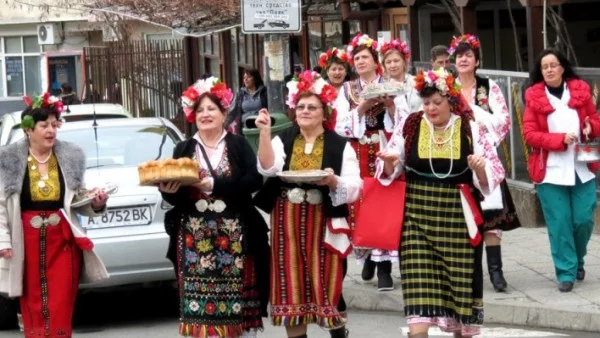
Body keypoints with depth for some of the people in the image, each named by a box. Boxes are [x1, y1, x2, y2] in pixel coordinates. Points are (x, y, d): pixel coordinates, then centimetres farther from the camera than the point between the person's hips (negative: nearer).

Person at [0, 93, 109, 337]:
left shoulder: (70, 157, 6)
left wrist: (95, 205, -4)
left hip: (63, 240, 1)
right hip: (27, 242, -1)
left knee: (60, 308, -3)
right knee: (33, 307, 5)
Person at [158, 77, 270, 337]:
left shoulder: (238, 145, 4)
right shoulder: (184, 149, 11)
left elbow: (254, 180, -11)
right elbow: (176, 199, 9)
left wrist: (213, 185, -19)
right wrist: (169, 191, -15)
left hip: (235, 236, -2)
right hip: (196, 238, 2)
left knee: (237, 294, -1)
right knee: (198, 296, -3)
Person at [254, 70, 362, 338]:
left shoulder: (340, 146, 1)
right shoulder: (282, 140, 6)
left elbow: (355, 189, -3)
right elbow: (268, 169, -12)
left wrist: (333, 181, -22)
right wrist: (265, 132, -19)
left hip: (322, 225, -2)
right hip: (287, 224, 2)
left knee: (325, 286, -2)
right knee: (291, 286, 4)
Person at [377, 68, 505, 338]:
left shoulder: (470, 130, 0)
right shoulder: (409, 127, 3)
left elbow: (495, 174, 2)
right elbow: (391, 172, 10)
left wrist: (481, 169, -20)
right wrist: (389, 162, -12)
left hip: (458, 219, 0)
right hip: (417, 217, 0)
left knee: (460, 279, 8)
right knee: (418, 282, -8)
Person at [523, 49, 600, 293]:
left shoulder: (580, 90, 5)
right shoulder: (534, 97, -1)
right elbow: (530, 135, -5)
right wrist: (560, 139, -18)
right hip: (550, 171, -2)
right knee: (559, 223, -4)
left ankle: (577, 261, 27)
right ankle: (566, 272, 6)